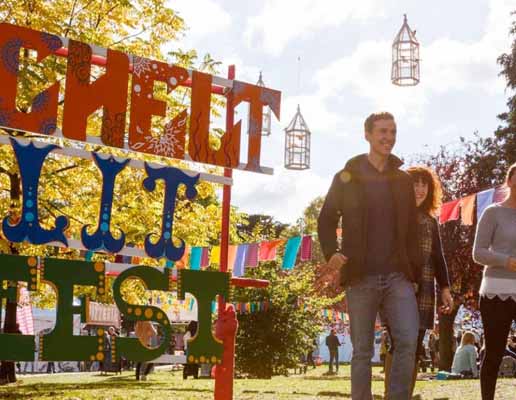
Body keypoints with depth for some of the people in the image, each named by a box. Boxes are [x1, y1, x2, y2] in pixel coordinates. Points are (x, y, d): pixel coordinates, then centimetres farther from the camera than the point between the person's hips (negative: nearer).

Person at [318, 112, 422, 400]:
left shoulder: (403, 180, 11)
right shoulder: (347, 177, 3)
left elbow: (412, 230, 12)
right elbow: (327, 221, 6)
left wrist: (414, 272, 5)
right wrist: (333, 254, -10)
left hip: (398, 276, 2)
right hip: (361, 278, -2)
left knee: (409, 340, -13)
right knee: (363, 350, 4)